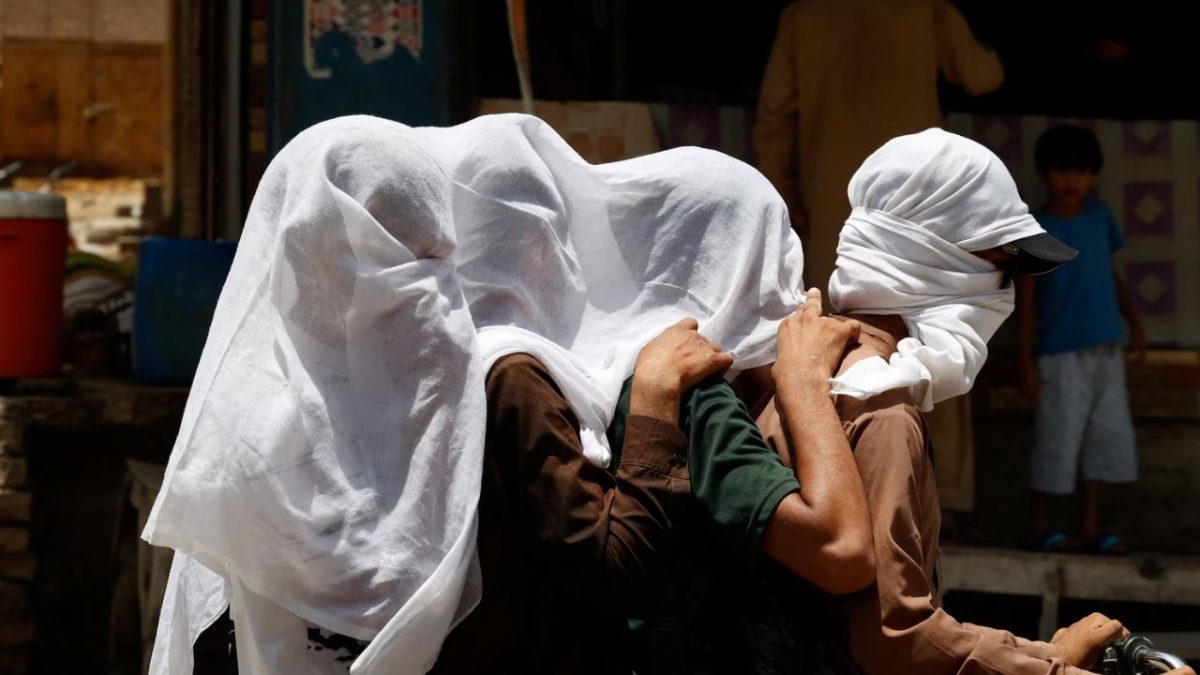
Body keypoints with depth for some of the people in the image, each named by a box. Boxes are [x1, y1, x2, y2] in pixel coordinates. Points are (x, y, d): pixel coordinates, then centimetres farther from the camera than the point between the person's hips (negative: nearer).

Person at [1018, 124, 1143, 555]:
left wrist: (1134, 322, 10)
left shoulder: (1099, 216, 8)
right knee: (1057, 438, -3)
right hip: (1061, 353, -6)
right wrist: (1025, 361, -10)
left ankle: (1091, 527, 15)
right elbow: (1026, 299, -7)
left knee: (1108, 435, 6)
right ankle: (1040, 526, 10)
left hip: (1105, 351, 6)